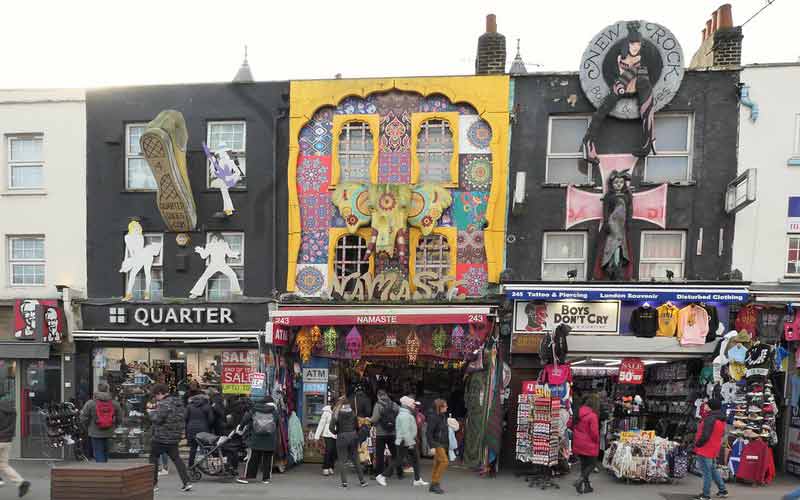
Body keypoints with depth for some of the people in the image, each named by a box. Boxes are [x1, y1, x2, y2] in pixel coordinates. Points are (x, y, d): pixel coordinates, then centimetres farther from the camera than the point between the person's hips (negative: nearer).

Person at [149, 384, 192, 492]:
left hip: (161, 437, -8)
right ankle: (186, 482, 3)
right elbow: (183, 417, 14)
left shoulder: (164, 404, -18)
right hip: (175, 437, 8)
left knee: (153, 458, 11)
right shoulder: (179, 402, 9)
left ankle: (154, 483, 16)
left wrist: (151, 413, -4)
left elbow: (157, 419, -21)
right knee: (176, 458, 11)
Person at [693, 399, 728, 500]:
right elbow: (722, 434, 19)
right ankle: (723, 490, 30)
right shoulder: (721, 419, 9)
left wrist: (697, 444, -12)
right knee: (713, 470, 22)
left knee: (706, 472, -2)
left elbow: (705, 435, -26)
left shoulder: (710, 419, -23)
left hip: (705, 449, -9)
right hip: (714, 449, 9)